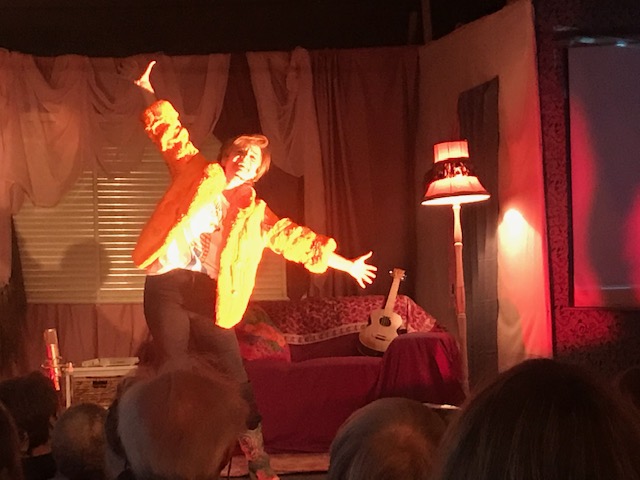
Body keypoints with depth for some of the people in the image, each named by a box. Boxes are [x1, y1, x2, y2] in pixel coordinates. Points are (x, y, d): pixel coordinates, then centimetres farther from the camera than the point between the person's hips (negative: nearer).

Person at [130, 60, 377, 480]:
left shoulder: (255, 213, 14)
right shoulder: (197, 174, 11)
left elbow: (295, 239, 14)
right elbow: (169, 131, 15)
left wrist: (345, 264, 14)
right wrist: (150, 95, 10)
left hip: (208, 295, 1)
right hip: (166, 286, -1)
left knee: (235, 378, 0)